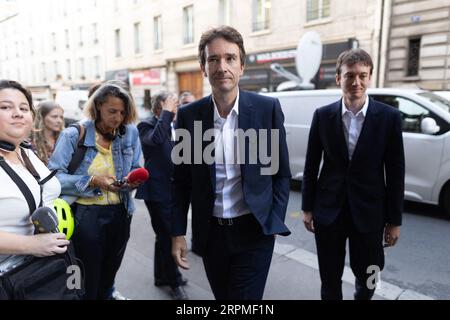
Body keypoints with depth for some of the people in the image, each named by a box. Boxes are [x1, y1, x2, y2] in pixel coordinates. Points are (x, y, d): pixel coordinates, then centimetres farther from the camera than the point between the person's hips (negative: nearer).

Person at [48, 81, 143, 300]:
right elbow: (54, 177, -12)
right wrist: (92, 181, -23)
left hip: (120, 214, 4)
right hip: (86, 215, -4)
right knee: (86, 282, 8)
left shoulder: (130, 132, 1)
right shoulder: (74, 135, -10)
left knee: (108, 276, 23)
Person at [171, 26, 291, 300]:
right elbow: (181, 181, 2)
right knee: (223, 297, 21)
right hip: (210, 232, 3)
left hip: (254, 232, -2)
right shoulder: (188, 115, -4)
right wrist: (178, 232, 0)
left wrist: (274, 223, -5)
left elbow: (282, 173, -1)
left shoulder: (268, 108, -8)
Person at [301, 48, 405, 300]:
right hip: (328, 212, 1)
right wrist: (307, 208, 3)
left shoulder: (389, 117, -5)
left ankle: (362, 296, 47)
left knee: (367, 278, 16)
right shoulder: (323, 116, -2)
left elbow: (396, 172, -2)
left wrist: (395, 220, -1)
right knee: (330, 279, 13)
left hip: (369, 213, 0)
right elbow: (311, 165, 2)